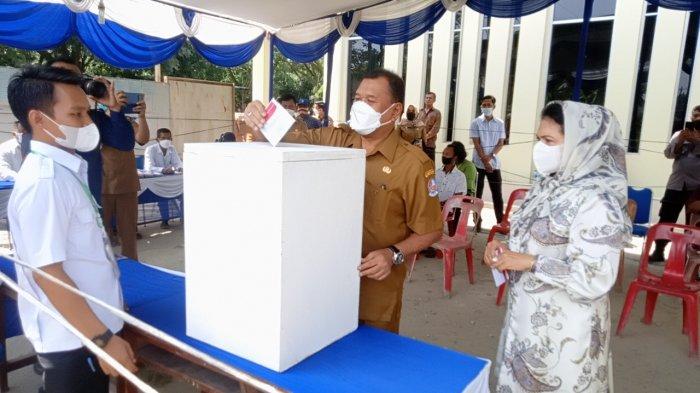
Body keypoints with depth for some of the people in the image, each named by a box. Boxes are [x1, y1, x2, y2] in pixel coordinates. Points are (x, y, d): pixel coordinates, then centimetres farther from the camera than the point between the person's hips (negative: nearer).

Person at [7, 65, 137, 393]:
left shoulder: (64, 171, 6)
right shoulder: (44, 182, -22)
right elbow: (47, 273, -24)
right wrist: (104, 338, -21)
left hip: (89, 331, 8)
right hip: (73, 340, -8)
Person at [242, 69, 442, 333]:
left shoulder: (413, 164, -12)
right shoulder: (332, 140, -1)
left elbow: (430, 230, -6)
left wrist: (394, 254, -20)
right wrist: (258, 122, -19)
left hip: (375, 287, -3)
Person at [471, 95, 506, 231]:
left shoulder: (500, 123, 6)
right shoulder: (476, 122, -1)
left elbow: (501, 143, 3)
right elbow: (476, 144, -7)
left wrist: (490, 156, -13)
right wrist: (484, 161, -15)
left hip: (494, 164, 2)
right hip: (479, 163, -2)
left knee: (497, 194, 4)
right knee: (477, 194, 4)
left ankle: (500, 223, 12)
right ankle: (477, 222, 13)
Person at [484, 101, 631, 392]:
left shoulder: (595, 200, -23)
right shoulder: (548, 184, 2)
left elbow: (593, 281, -26)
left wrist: (529, 263, -22)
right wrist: (502, 250, -6)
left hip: (563, 331, -8)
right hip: (527, 317, 8)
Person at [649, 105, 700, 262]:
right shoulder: (680, 134, 14)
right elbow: (668, 153, 5)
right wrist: (679, 142, -10)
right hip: (677, 184, 2)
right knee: (666, 219, 3)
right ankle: (658, 252, 13)